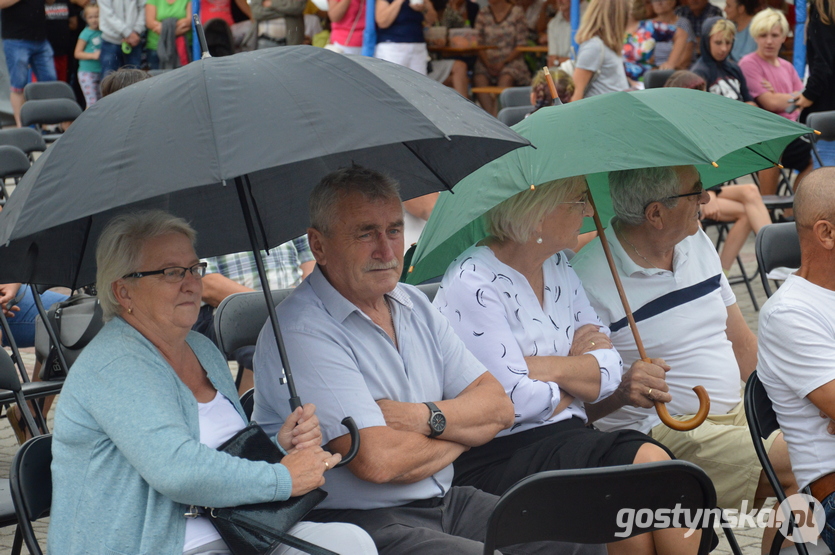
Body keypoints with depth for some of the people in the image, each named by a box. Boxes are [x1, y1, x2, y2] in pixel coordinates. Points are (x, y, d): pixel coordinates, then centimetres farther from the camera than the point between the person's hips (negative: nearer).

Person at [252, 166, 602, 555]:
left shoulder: (414, 306, 13)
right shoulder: (301, 332, -15)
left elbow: (498, 407, 9)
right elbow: (378, 461, -24)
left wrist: (425, 417, -12)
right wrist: (462, 433, -4)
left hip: (444, 502, 8)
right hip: (359, 522, -8)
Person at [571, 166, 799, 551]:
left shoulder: (697, 242, 12)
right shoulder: (589, 278, -13)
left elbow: (744, 346, 16)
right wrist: (620, 390, -34)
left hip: (739, 410, 8)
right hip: (666, 433, -8)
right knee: (798, 469, -24)